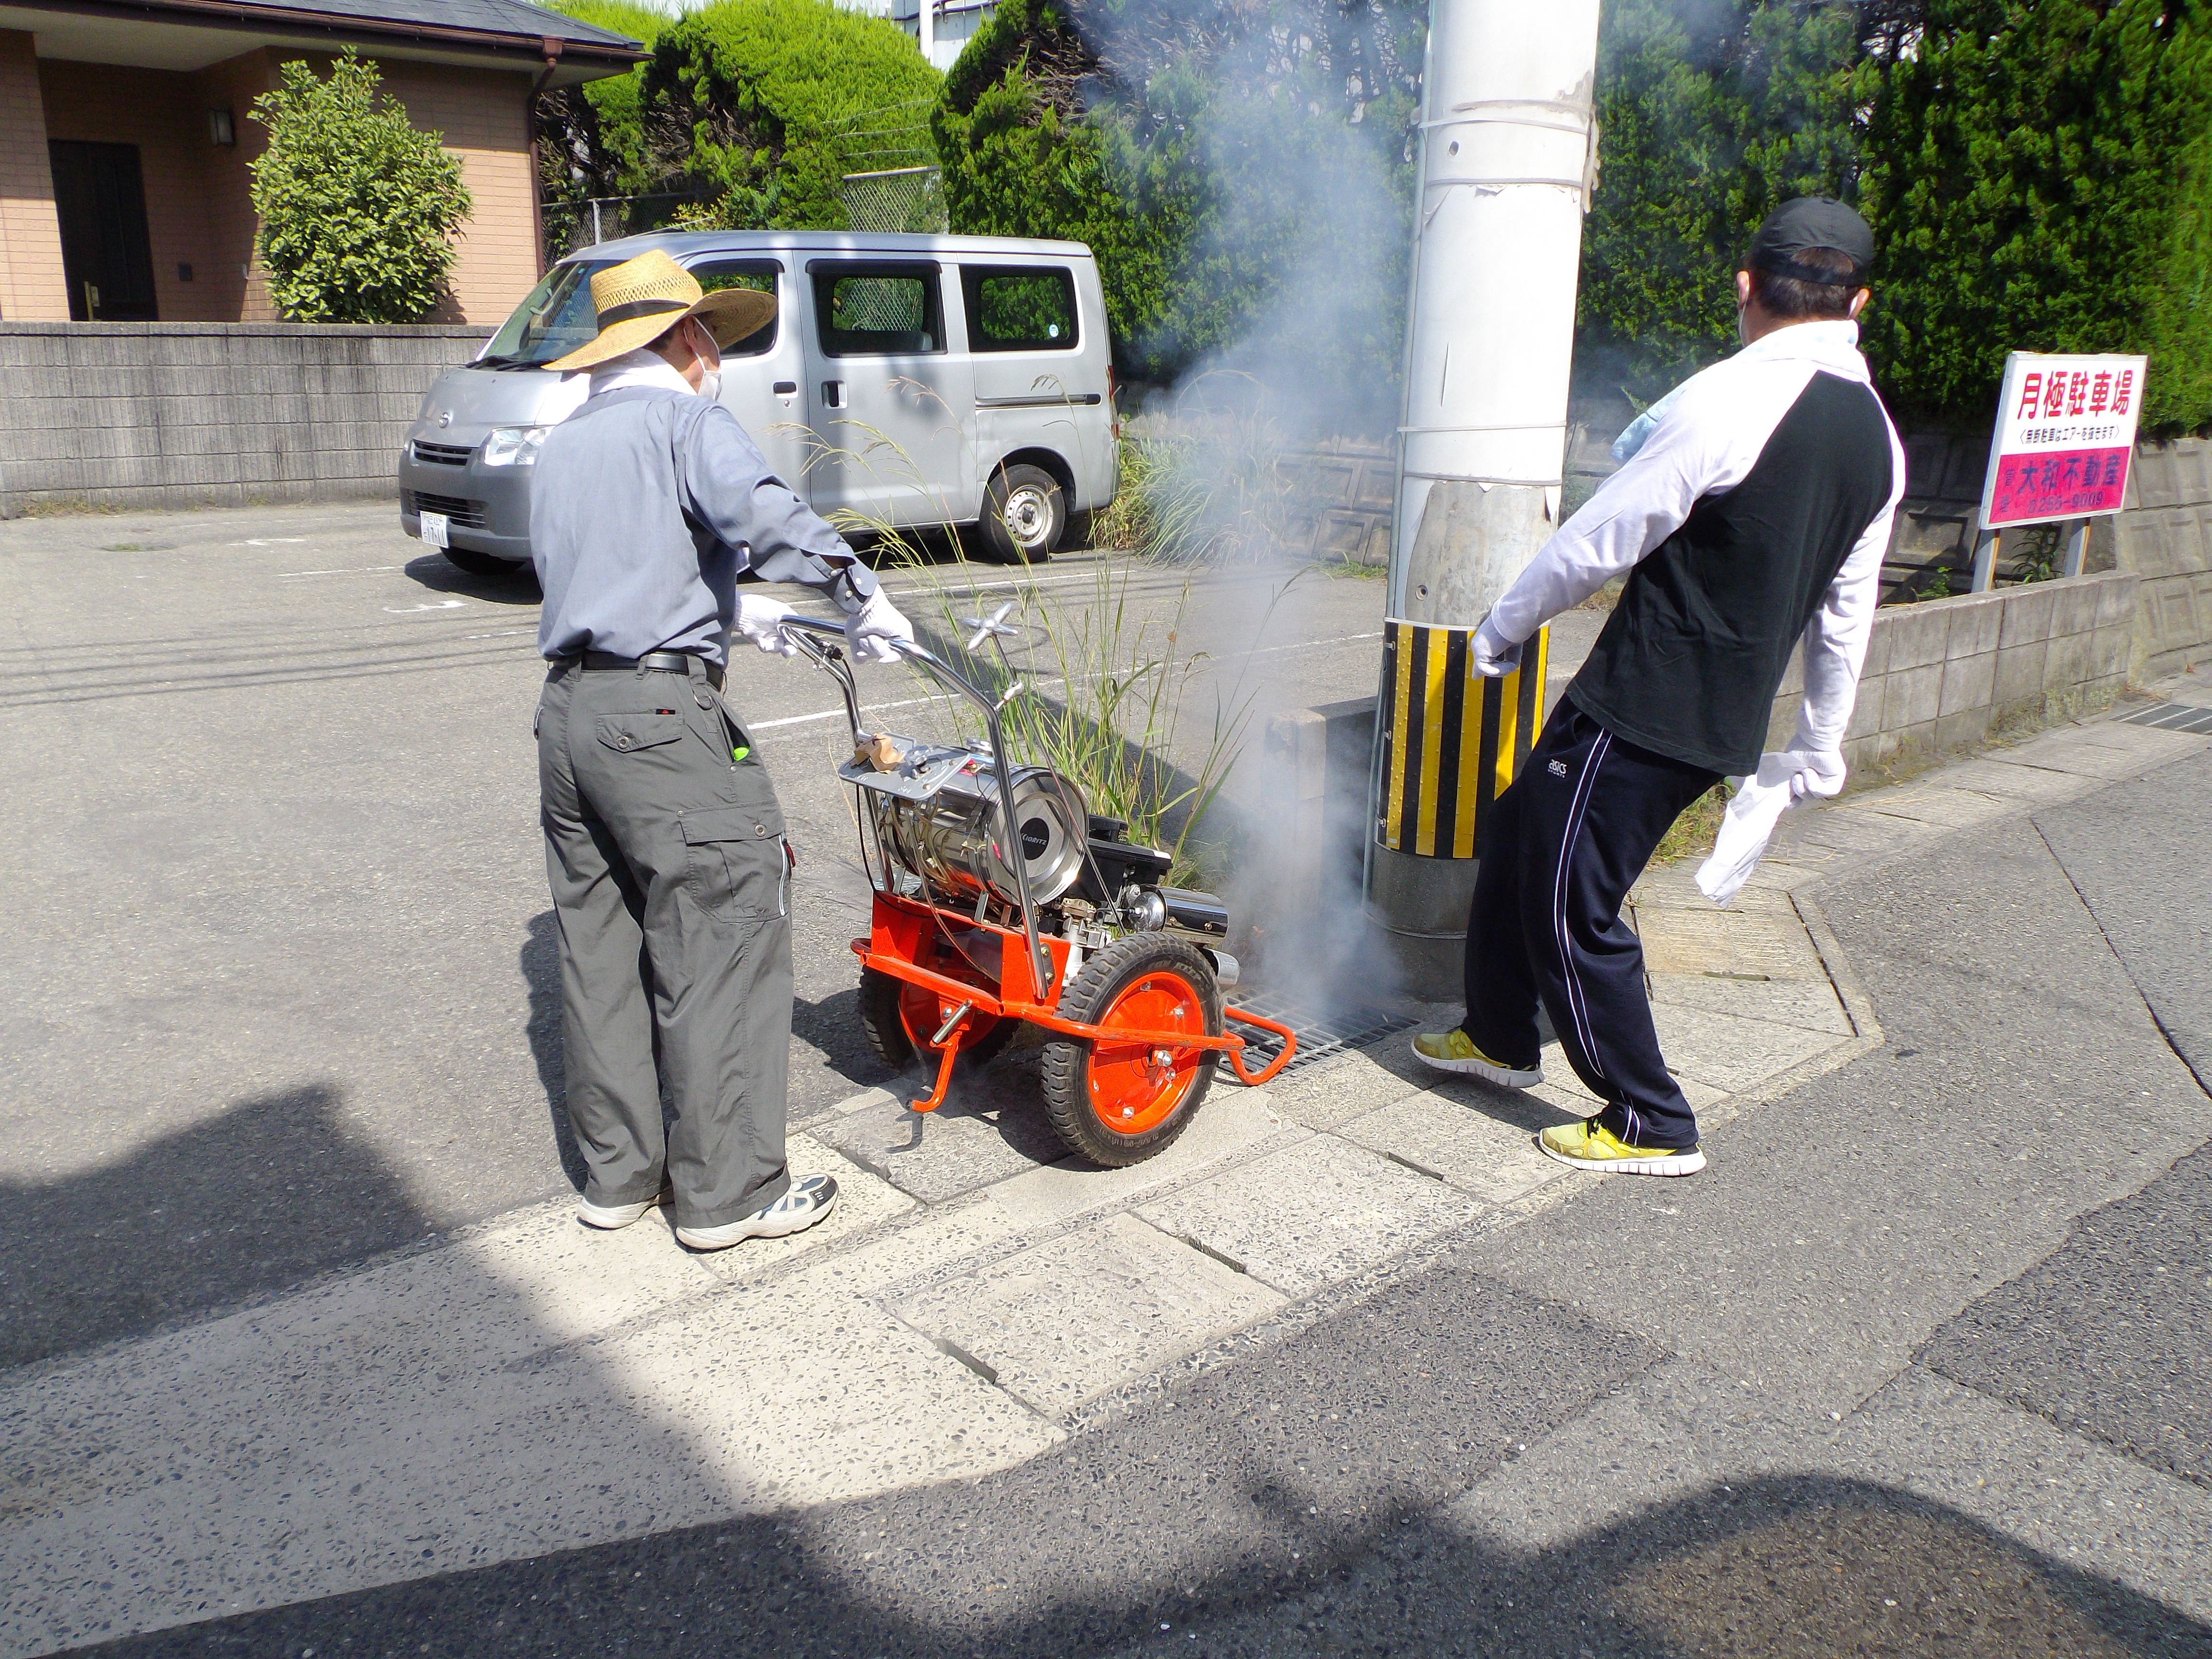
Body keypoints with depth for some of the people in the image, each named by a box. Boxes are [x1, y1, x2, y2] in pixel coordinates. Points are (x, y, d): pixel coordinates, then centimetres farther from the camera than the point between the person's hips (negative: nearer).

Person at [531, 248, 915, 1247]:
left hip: (567, 707, 9)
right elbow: (767, 516, -20)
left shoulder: (561, 446, 22)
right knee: (719, 945, -2)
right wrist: (863, 599, -13)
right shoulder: (685, 420, -2)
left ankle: (617, 1174, 22)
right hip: (660, 714, -8)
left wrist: (730, 613, 32)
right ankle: (727, 1192, 4)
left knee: (599, 945, 13)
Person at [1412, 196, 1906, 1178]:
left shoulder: (1726, 400, -18)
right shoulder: (1878, 437, 7)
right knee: (1517, 841, 21)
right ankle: (1499, 1037, 36)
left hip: (1641, 708, -9)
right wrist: (1819, 752, 23)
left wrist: (1500, 630, 3)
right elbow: (1845, 615, 14)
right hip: (1728, 721, 9)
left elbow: (1597, 542, -13)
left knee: (1572, 905, 3)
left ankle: (1653, 1127, 14)